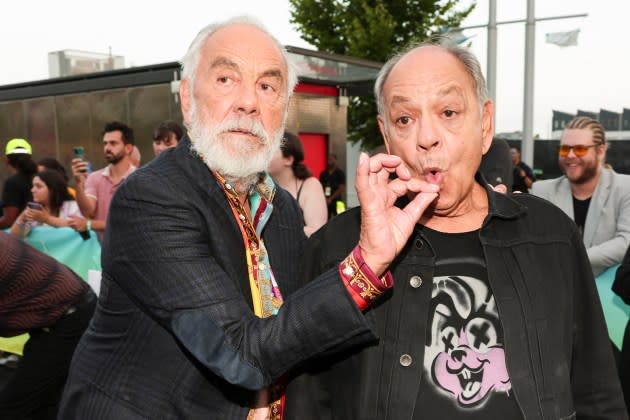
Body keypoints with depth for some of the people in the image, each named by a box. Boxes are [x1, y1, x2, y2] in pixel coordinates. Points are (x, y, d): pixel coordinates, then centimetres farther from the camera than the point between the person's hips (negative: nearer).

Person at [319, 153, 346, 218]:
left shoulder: (340, 173, -1)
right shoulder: (323, 174, 11)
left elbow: (342, 189, -7)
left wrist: (330, 199, -12)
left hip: (336, 201, -3)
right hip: (325, 202, 3)